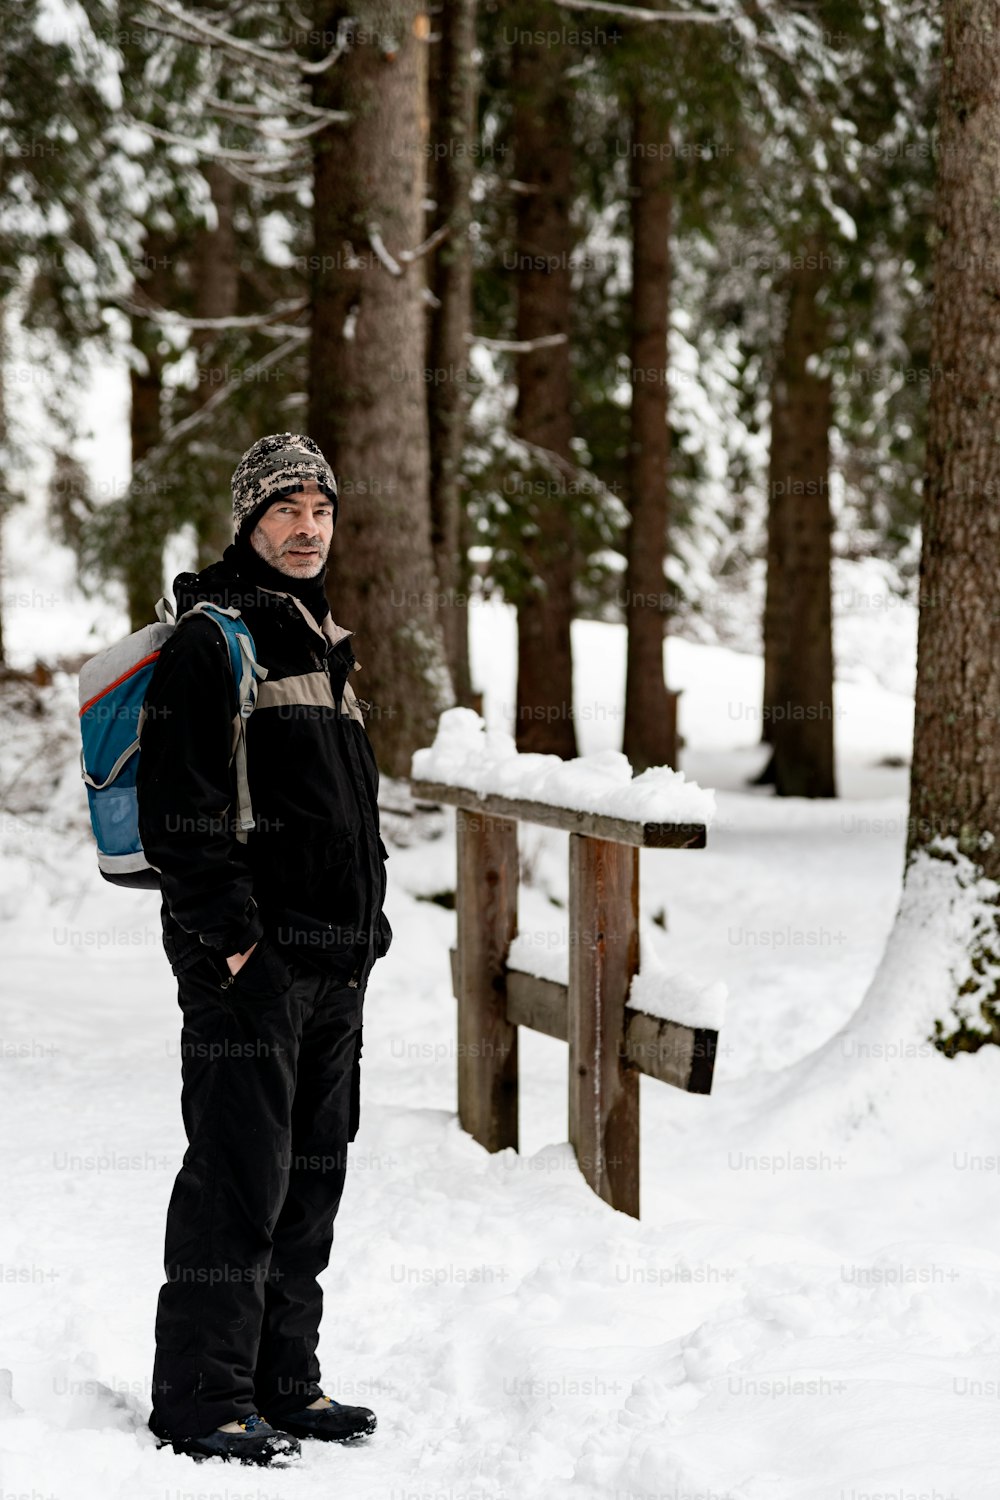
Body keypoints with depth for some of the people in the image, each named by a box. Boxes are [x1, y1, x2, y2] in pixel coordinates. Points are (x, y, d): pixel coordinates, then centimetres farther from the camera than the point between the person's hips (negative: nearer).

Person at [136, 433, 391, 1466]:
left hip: (333, 963, 9)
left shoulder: (322, 643, 19)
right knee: (240, 1177, -8)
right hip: (249, 960, -9)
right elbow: (180, 811, -15)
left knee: (311, 1177, 12)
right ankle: (201, 1399, -3)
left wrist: (366, 928, 18)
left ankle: (283, 1380, 21)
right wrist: (231, 938, -20)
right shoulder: (210, 643, -8)